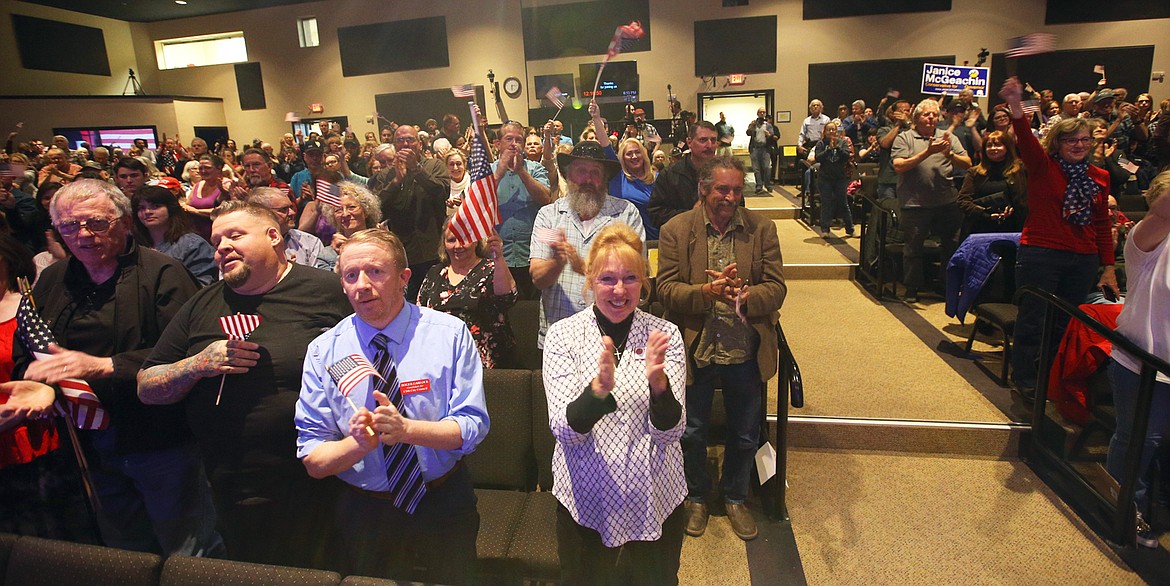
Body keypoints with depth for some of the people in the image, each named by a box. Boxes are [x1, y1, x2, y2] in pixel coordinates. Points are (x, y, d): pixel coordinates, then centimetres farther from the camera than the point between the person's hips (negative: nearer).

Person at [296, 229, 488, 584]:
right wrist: (359, 442, -30)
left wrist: (406, 428, -32)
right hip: (365, 512, 1)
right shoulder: (323, 351, -8)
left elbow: (471, 427, -16)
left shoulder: (450, 334, -12)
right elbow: (313, 461, -9)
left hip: (444, 504, 0)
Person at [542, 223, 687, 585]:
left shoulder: (665, 335, -8)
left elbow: (669, 433, -12)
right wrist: (599, 388, -36)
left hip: (655, 500, 1)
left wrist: (659, 384, -33)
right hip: (585, 499, 0)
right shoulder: (563, 334, -10)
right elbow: (564, 430, -17)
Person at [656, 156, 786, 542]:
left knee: (745, 434, 17)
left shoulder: (762, 229, -1)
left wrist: (745, 297, -27)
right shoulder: (676, 230, -5)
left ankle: (734, 498, 43)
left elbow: (777, 287, -6)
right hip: (694, 350, -1)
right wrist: (708, 291, -28)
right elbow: (666, 288, -11)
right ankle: (697, 498, 42)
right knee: (692, 432, 16)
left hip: (745, 352, 2)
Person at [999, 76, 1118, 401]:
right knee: (1032, 321, 1)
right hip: (1040, 255, -5)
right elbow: (1026, 140, -23)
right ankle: (1024, 379, 16)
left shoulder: (1100, 176, 10)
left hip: (1083, 261, 5)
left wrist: (1109, 266, 12)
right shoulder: (1042, 167, -3)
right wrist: (1015, 106, -40)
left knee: (1067, 323, 14)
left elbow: (1102, 224, 13)